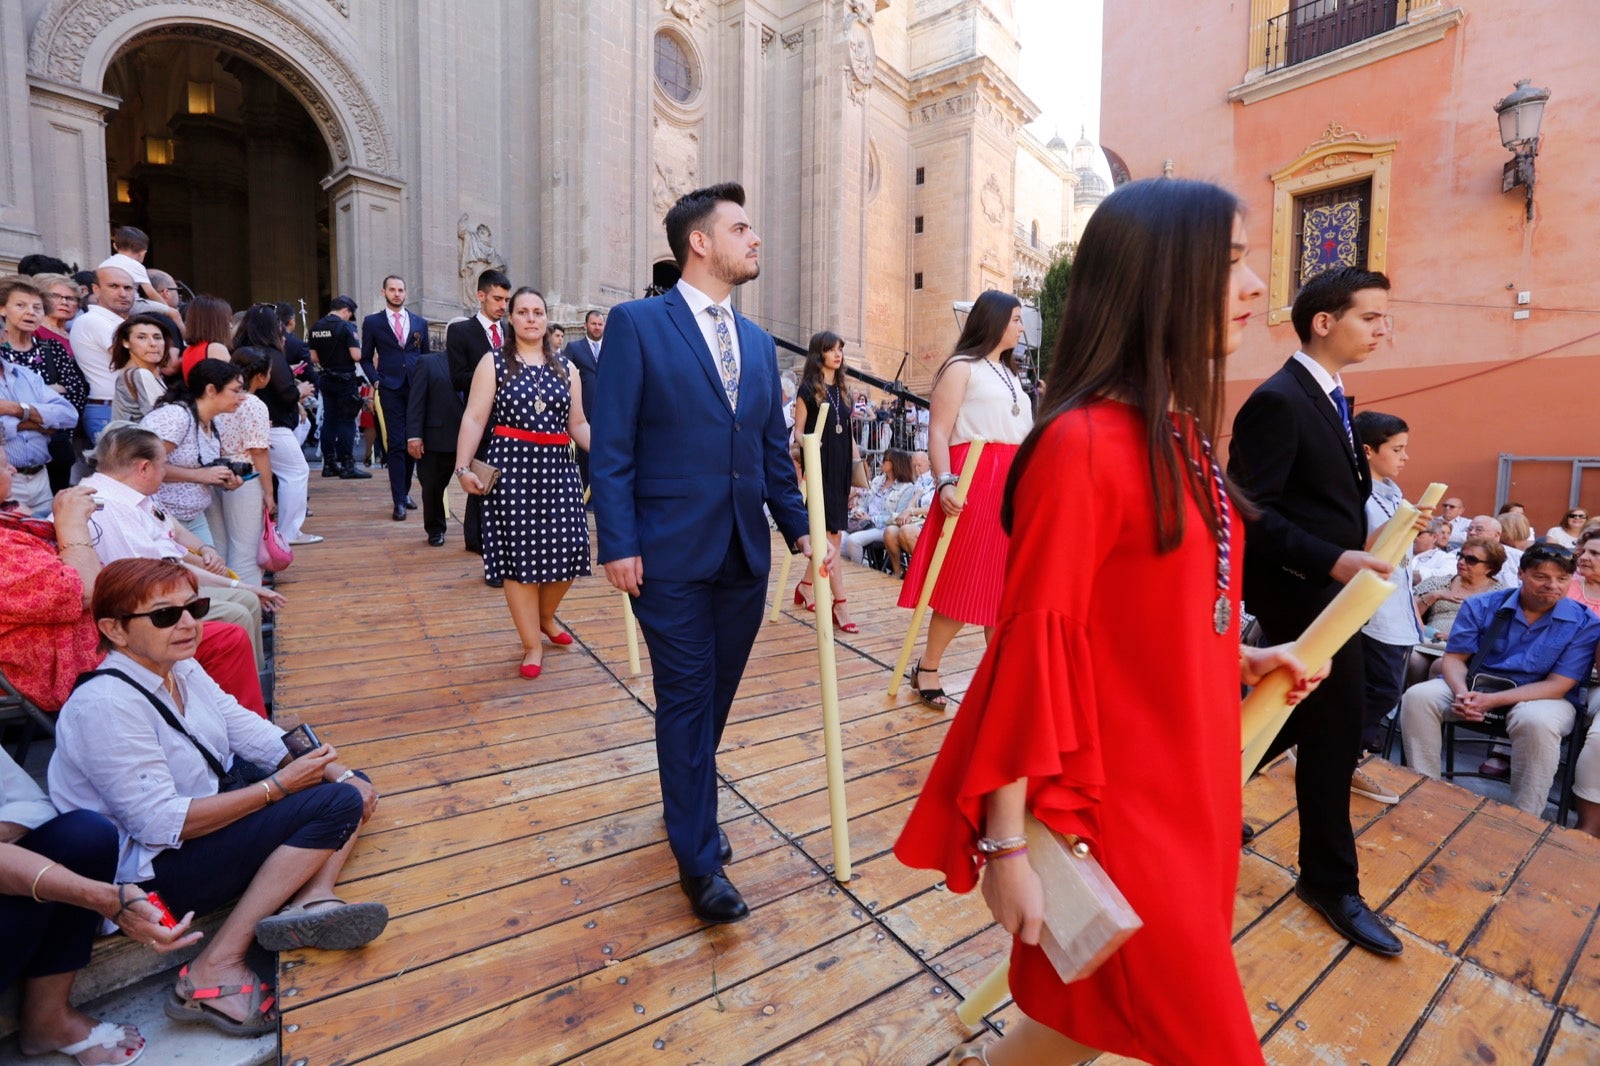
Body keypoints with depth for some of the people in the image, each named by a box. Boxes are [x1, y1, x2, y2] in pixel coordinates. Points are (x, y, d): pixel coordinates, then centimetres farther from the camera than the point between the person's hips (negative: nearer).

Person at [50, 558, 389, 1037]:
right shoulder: (105, 705, -23)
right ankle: (215, 968, -17)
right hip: (155, 868, -9)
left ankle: (310, 899, -18)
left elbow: (246, 729, 4)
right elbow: (162, 824, -26)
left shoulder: (180, 667, 2)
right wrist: (277, 786, -24)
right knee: (335, 805, -24)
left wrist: (338, 773, -8)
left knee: (348, 787, 4)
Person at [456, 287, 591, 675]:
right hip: (511, 465, -3)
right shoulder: (494, 362, 4)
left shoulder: (565, 367, 12)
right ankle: (532, 645, 15)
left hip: (557, 467, 3)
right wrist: (463, 467, -13)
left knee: (566, 550, 0)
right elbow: (474, 419, -2)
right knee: (518, 553, 1)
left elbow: (578, 423, 11)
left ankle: (545, 617, 32)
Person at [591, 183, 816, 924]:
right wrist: (618, 544, -13)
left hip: (746, 554, 6)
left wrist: (799, 528, 10)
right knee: (685, 699, 4)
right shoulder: (638, 325, -4)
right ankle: (699, 858, 20)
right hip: (673, 555, -5)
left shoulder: (759, 343, 14)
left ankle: (689, 809, 40)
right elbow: (610, 448, -8)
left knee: (716, 696, 16)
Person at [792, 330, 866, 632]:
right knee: (831, 536, -9)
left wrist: (856, 468, 14)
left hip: (841, 468, 6)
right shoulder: (808, 388, -2)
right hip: (819, 467, -6)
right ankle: (839, 604, -7)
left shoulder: (843, 390, 15)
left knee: (829, 535, 10)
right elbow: (798, 431, -4)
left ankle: (805, 586, 28)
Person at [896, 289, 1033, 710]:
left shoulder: (1010, 372, 24)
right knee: (961, 581, -3)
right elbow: (938, 432, -10)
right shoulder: (962, 367, 0)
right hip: (974, 482, -7)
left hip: (1013, 484, 7)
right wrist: (945, 483, -23)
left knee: (1004, 583, 7)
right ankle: (926, 669, 12)